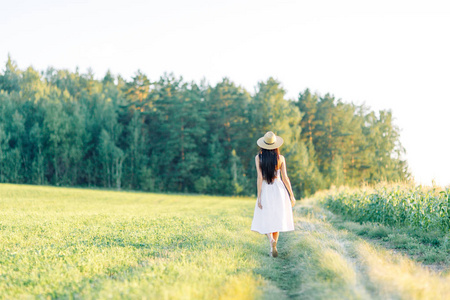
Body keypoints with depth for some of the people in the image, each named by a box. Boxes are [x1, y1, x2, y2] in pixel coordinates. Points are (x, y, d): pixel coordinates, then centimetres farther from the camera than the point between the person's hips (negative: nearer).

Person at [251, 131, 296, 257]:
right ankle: (273, 248, 13)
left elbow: (260, 178, -10)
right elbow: (285, 178, -3)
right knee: (277, 219, 12)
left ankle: (271, 240, -20)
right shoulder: (280, 158, -5)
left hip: (265, 190, -1)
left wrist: (259, 197, -6)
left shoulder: (258, 158, -7)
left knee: (266, 219, 8)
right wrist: (291, 195, 5)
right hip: (279, 189, 1)